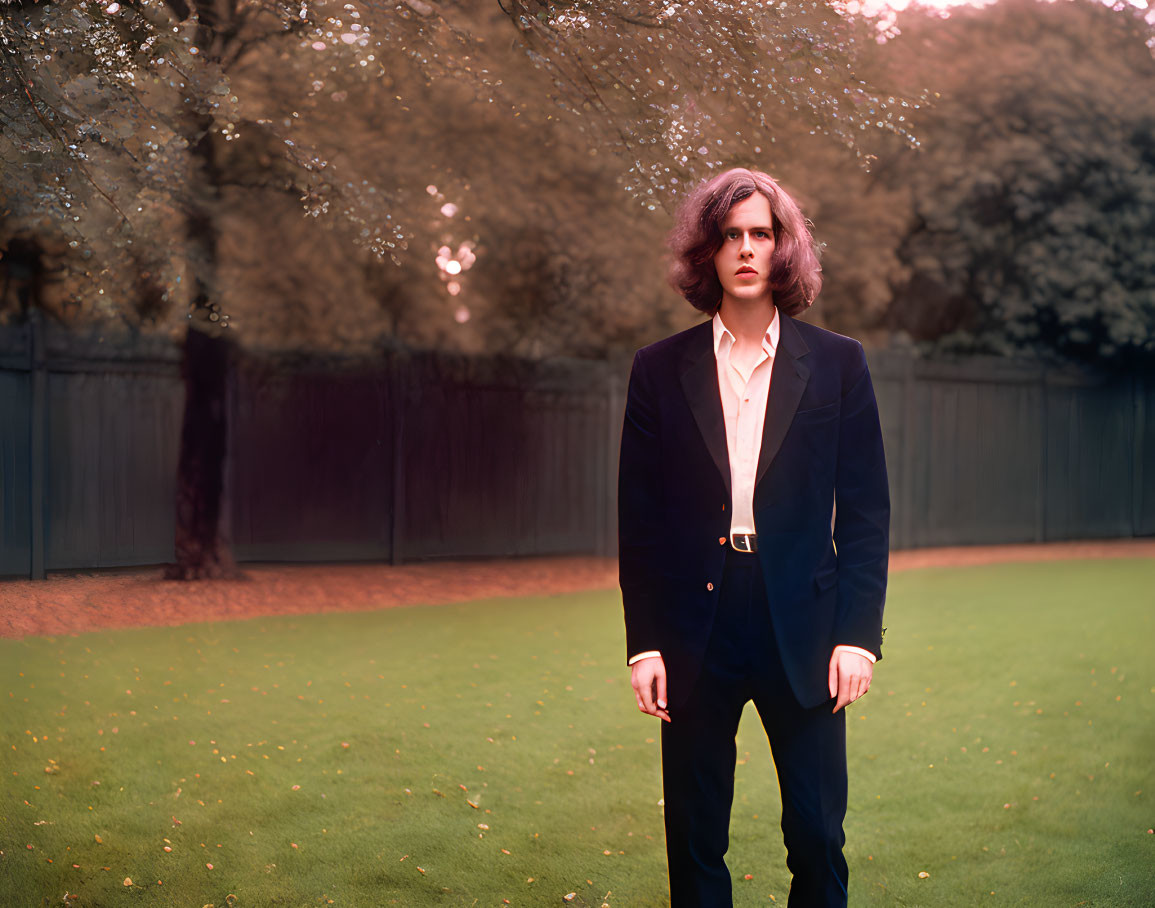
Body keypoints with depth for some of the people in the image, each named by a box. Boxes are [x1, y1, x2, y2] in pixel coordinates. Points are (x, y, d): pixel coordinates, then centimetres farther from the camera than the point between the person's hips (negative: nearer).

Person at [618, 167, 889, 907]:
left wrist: (858, 635, -4)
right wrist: (644, 643, -1)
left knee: (818, 838, 5)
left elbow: (866, 512, 3)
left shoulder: (838, 364, 4)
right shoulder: (661, 369, 5)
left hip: (802, 625, 0)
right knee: (695, 843, 9)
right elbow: (638, 518, 4)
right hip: (694, 632, 1)